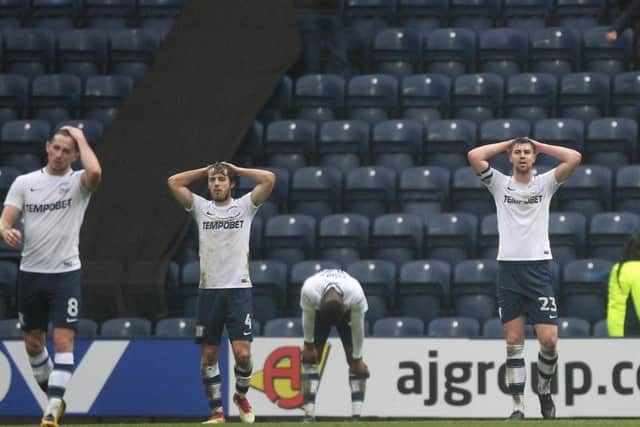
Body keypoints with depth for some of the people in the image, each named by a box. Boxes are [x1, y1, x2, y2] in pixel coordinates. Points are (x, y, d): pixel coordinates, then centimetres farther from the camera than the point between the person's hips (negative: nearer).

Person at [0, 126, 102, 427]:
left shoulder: (78, 182, -2)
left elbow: (95, 172, -27)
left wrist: (81, 139, -13)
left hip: (65, 273, -3)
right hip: (30, 274, 3)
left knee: (63, 340, -13)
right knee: (33, 343, 11)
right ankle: (55, 397, 31)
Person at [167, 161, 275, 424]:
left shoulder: (244, 206, 6)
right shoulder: (201, 208, 11)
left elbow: (269, 179, -5)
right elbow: (174, 182, 4)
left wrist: (235, 169, 5)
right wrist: (206, 170, 10)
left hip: (238, 289, -2)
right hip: (209, 291, 2)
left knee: (242, 353, -10)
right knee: (208, 356, 1)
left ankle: (241, 395, 17)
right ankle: (217, 411, 10)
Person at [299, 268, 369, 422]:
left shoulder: (357, 296, -41)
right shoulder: (309, 290, -42)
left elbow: (358, 327, -24)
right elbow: (308, 318, -20)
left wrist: (357, 358, -14)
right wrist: (309, 345, -8)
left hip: (348, 311, 0)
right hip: (318, 311, 0)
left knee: (354, 361, -9)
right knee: (309, 358, -10)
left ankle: (357, 415, -8)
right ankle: (309, 415, -12)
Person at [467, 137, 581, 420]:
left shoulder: (545, 183, 7)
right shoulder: (499, 184, 8)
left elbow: (574, 158, -5)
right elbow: (474, 156, -4)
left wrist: (539, 145, 5)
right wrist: (508, 143, 7)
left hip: (538, 268, -1)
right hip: (508, 267, 1)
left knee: (549, 341, -8)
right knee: (514, 342, 0)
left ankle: (544, 391, 18)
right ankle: (518, 406, 3)